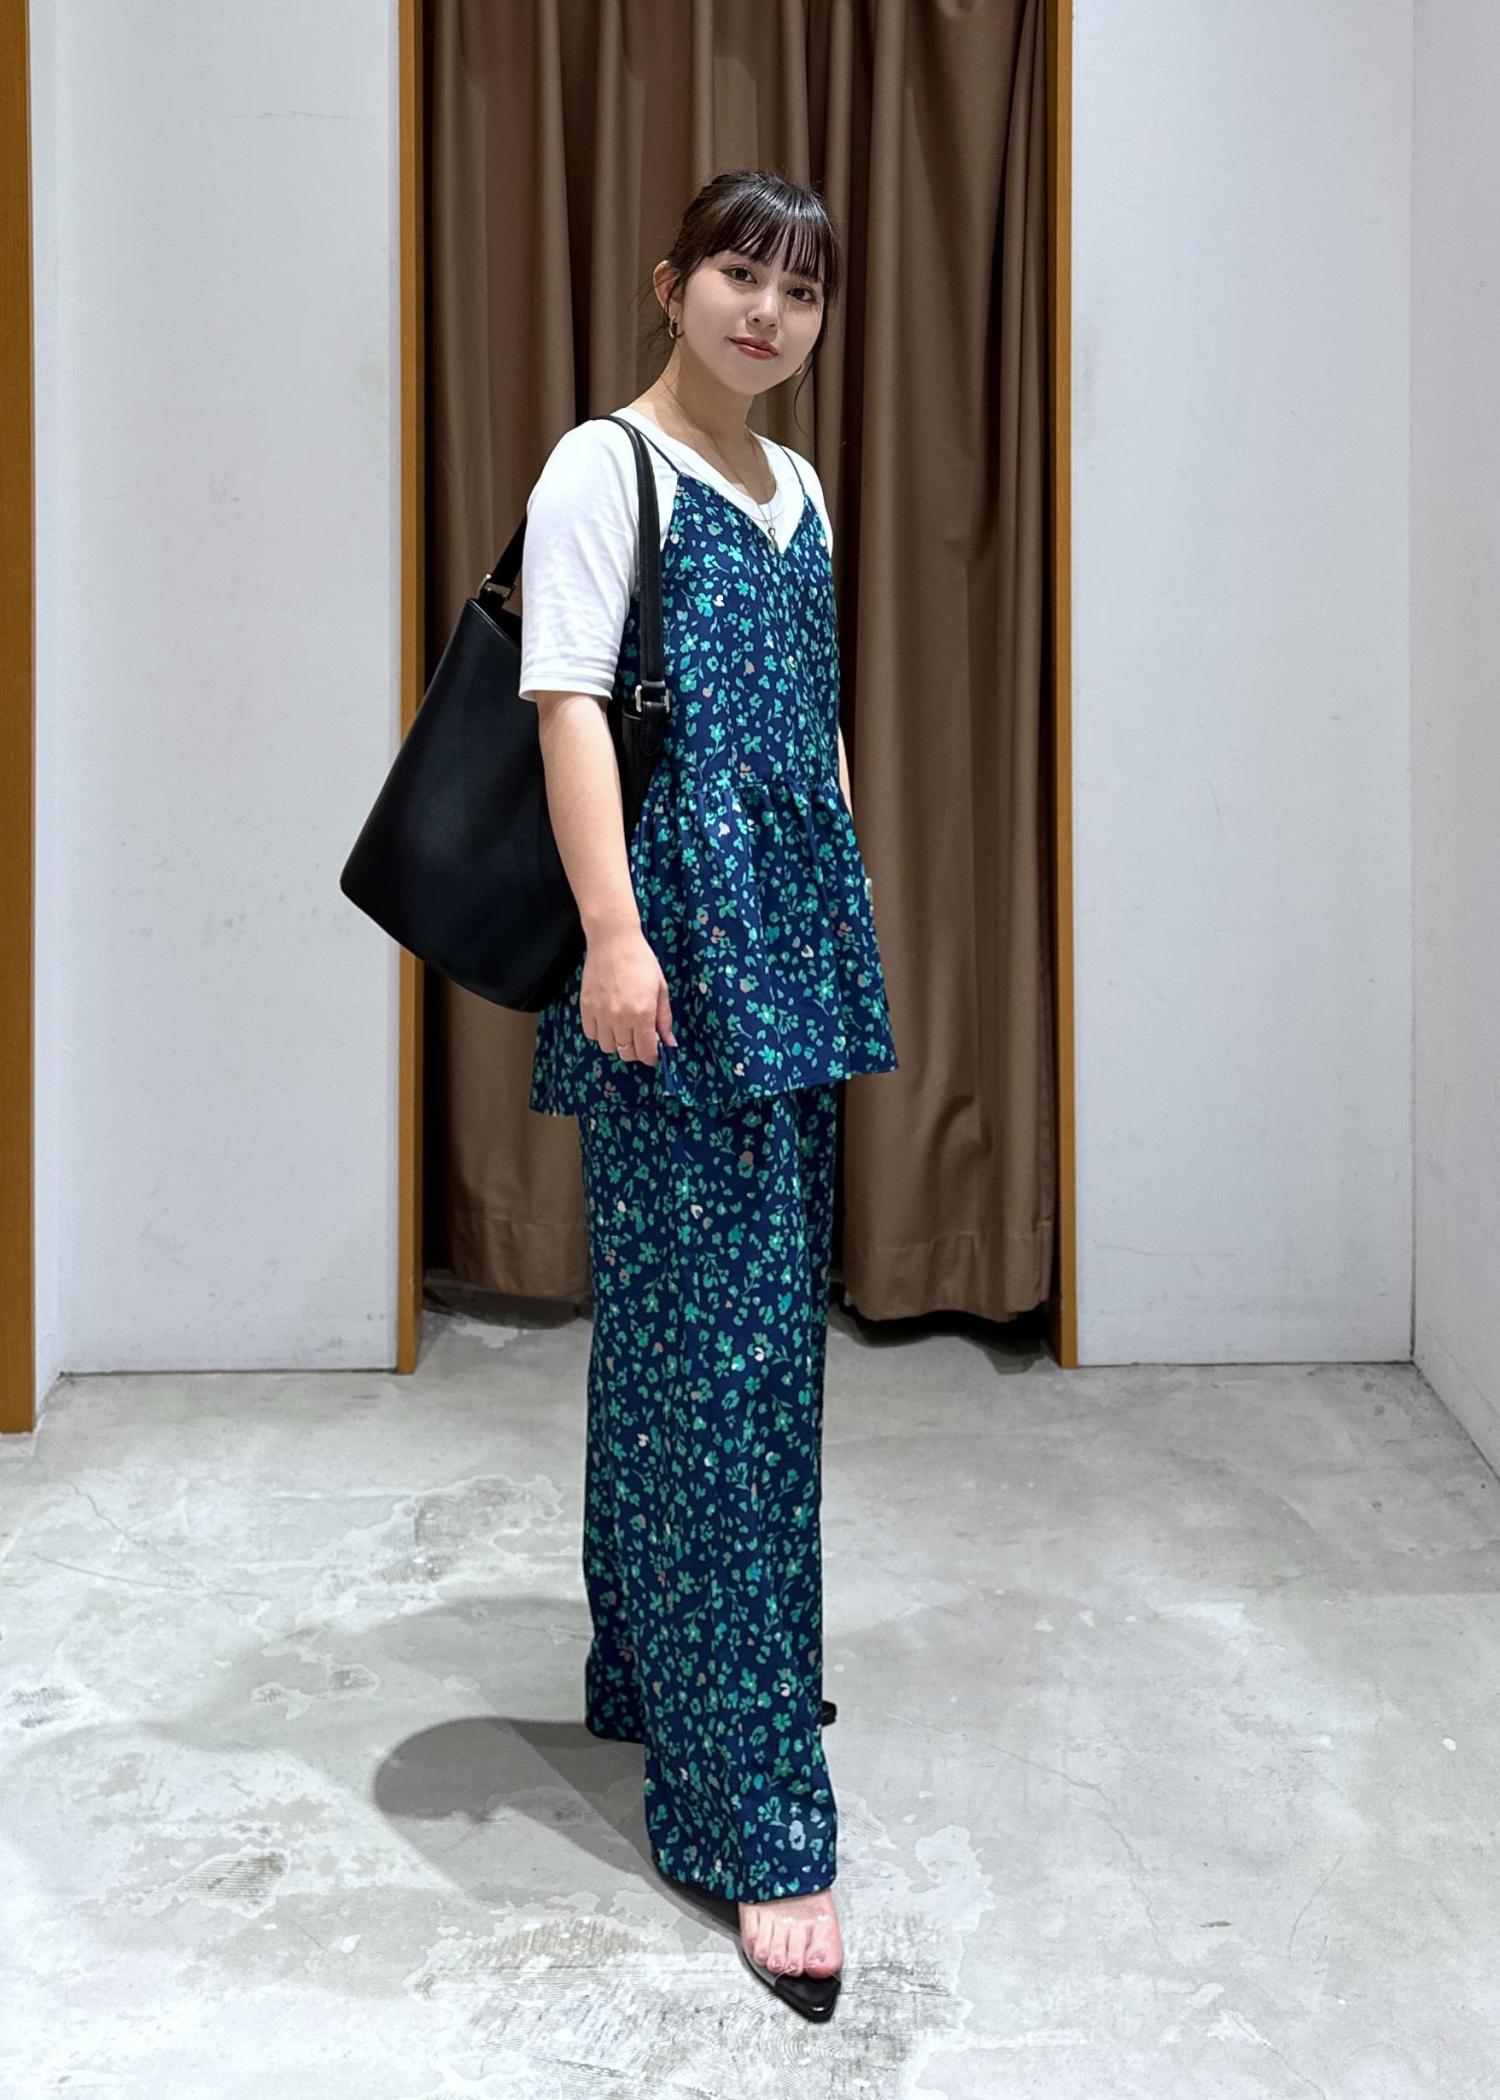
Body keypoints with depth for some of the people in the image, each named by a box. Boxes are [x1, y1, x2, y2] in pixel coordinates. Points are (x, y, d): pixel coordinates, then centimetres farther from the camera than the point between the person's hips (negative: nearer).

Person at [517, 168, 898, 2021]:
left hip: (792, 946, 8)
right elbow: (569, 700, -12)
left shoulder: (797, 492, 19)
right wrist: (614, 932, -21)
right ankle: (754, 1815, -2)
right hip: (679, 936, -8)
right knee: (709, 1335, -8)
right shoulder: (605, 467, -3)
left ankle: (655, 1670, 30)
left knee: (753, 1317, 13)